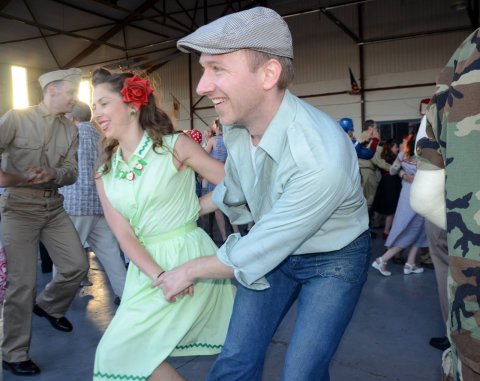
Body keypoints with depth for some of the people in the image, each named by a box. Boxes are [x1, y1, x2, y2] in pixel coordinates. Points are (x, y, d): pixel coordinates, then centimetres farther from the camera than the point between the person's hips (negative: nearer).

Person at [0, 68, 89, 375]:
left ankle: (49, 305, 35)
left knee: (78, 266, 2)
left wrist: (53, 174, -20)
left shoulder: (71, 130, 7)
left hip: (54, 207, 5)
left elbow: (72, 172, 1)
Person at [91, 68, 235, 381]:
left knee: (122, 351, -6)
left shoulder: (175, 146, -5)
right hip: (147, 267, 6)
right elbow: (124, 235, -3)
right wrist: (160, 276, -16)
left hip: (189, 255, -5)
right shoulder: (106, 172, 7)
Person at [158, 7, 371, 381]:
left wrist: (188, 272, -12)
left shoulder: (322, 158, -36)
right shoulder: (235, 125, -13)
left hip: (333, 261, -5)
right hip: (271, 247, 6)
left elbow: (255, 254, -26)